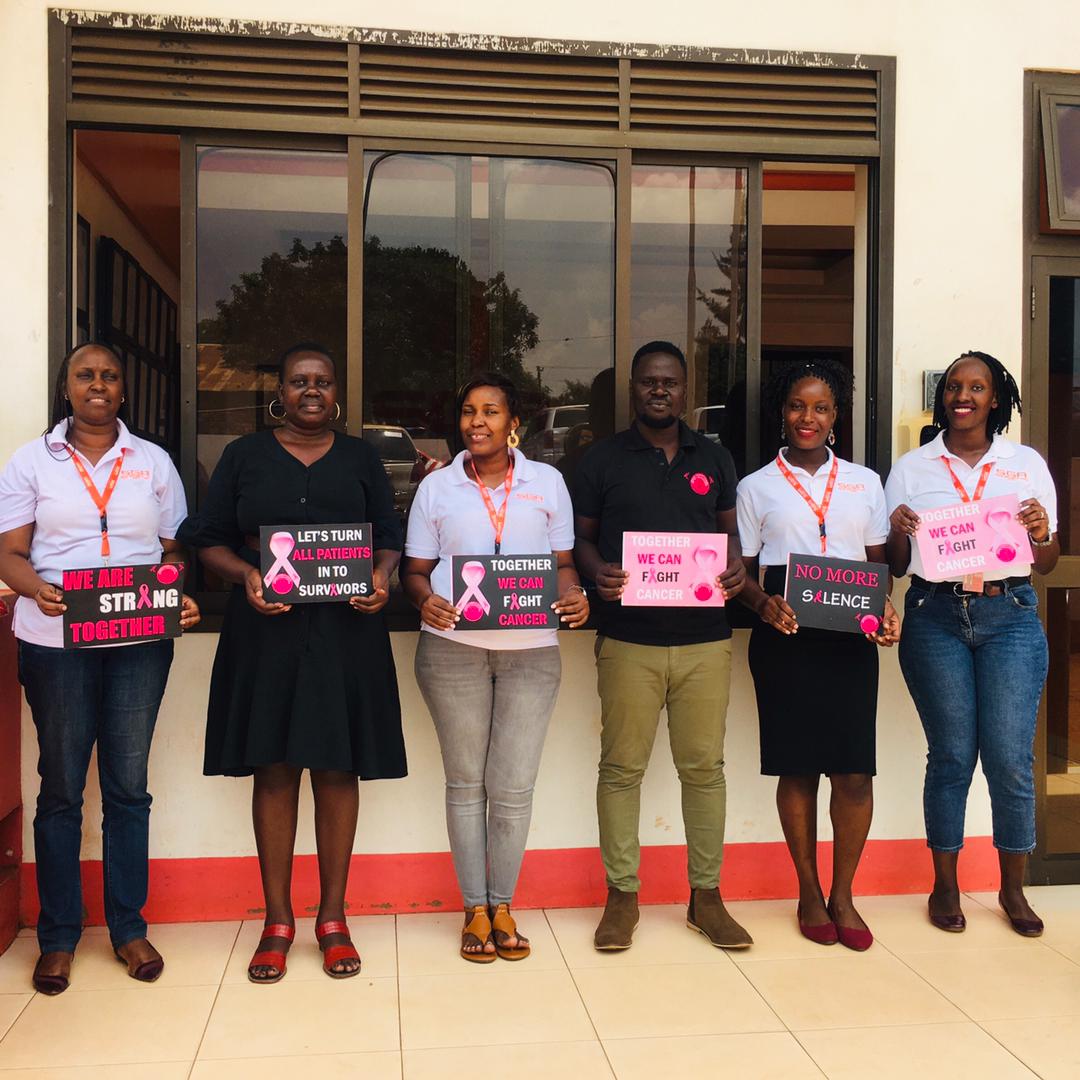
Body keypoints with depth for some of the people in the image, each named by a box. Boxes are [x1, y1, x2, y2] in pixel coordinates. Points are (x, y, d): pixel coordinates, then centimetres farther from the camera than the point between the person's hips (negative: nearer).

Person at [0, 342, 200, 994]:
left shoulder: (153, 462, 10)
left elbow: (174, 550, 10)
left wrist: (184, 599, -10)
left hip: (141, 642, 1)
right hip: (55, 643, -1)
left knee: (128, 787, 8)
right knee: (61, 788, 7)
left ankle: (129, 927, 19)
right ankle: (59, 936, 19)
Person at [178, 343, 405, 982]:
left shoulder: (361, 459, 12)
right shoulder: (245, 456, 9)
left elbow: (391, 538, 12)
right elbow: (210, 539, 7)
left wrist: (383, 576, -10)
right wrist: (246, 574, -13)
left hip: (345, 631, 1)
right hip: (267, 629, 0)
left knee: (338, 769, 4)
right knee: (274, 770, 3)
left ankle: (333, 919, 16)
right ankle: (278, 921, 16)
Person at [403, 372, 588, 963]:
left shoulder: (547, 482, 9)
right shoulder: (436, 487, 8)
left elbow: (562, 562, 12)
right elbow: (415, 569, 9)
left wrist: (574, 595, -9)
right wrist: (426, 601, -13)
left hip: (530, 650, 0)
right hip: (453, 649, 0)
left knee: (513, 786, 1)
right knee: (466, 781, 7)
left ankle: (502, 906, 19)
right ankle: (474, 909, 20)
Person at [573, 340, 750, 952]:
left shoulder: (715, 459, 14)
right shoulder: (603, 460, 7)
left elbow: (730, 530, 17)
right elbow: (581, 536, 7)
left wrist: (737, 566, -5)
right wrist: (597, 570, -14)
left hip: (705, 637, 2)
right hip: (629, 639, -2)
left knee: (704, 766, 6)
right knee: (622, 767, 2)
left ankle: (707, 896, 19)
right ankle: (622, 895, 15)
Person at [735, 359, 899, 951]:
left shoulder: (865, 482, 13)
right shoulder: (757, 487, 8)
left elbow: (878, 562, 15)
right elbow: (738, 569, 6)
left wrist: (886, 608, -5)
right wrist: (764, 603, -14)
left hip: (851, 637, 2)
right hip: (785, 638, -1)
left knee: (854, 769, -2)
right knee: (797, 768, 4)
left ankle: (843, 896, 16)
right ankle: (809, 895, 19)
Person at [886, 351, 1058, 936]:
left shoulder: (1028, 464, 10)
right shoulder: (912, 468, 9)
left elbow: (1047, 564, 11)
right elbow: (895, 564, 10)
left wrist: (1040, 535, -11)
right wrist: (899, 531, -11)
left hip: (1010, 615, 1)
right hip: (936, 618, 0)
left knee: (1011, 757, -2)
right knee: (951, 755, 3)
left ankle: (1013, 888, 18)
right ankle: (945, 886, 19)